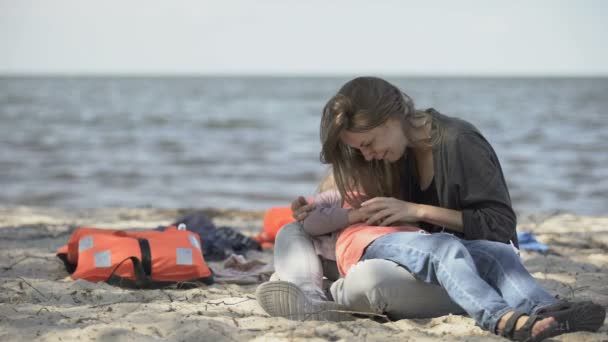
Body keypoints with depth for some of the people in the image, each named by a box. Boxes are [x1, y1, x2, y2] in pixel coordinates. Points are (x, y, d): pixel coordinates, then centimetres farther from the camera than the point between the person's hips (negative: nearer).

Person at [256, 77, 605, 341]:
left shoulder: (458, 142, -9)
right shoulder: (399, 153, 10)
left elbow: (501, 226, -12)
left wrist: (417, 211, -17)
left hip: (474, 248, -2)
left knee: (500, 252, -37)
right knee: (443, 247, -34)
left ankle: (544, 312, -69)